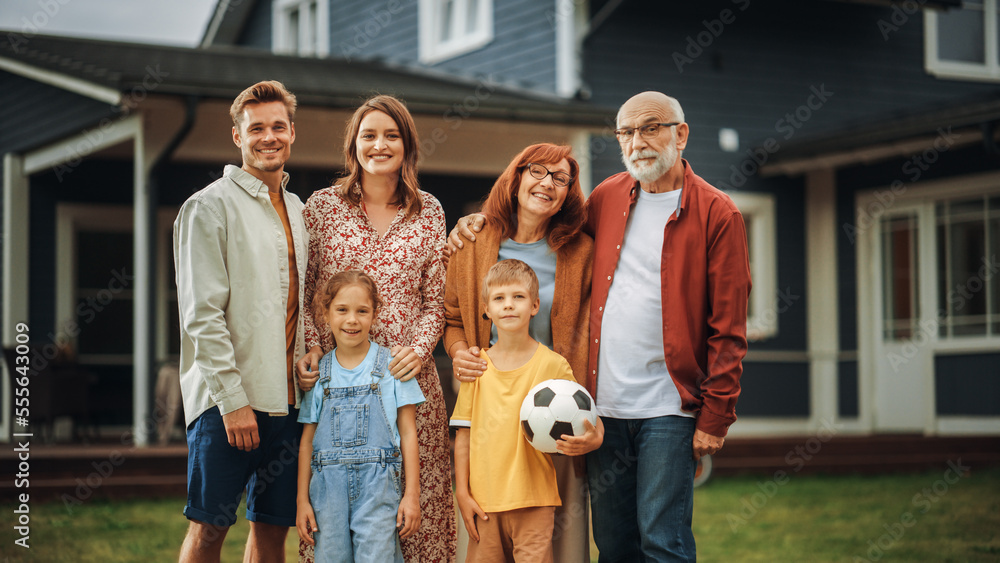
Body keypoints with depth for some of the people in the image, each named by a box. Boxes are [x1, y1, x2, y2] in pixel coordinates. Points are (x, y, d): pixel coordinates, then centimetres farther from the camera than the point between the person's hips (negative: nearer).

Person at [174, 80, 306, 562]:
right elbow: (202, 314, -11)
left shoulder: (297, 210, 16)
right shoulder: (210, 206, -5)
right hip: (227, 398, -6)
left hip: (288, 396, 6)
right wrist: (232, 398, -16)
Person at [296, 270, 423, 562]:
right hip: (328, 487, 2)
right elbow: (307, 440, 11)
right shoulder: (318, 372, 9)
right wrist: (302, 500, 8)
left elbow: (407, 433, 3)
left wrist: (412, 494, -1)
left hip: (377, 486, -2)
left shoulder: (392, 365, 2)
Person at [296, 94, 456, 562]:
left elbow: (435, 298, 10)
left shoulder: (429, 212, 10)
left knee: (416, 494, -1)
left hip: (408, 375, 1)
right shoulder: (322, 206, 6)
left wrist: (420, 348, -6)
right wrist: (310, 350, -6)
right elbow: (300, 293, 8)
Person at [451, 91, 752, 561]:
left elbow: (728, 329, -5)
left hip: (667, 408, -5)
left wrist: (716, 416, -10)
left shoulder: (717, 214, -3)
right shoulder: (607, 197, 11)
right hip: (604, 405, 5)